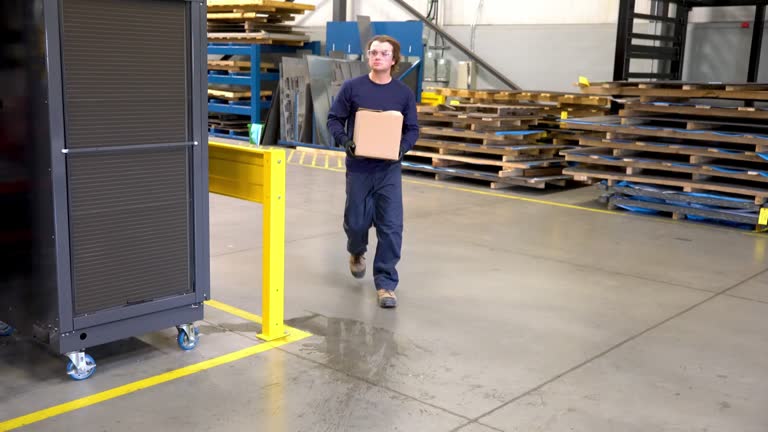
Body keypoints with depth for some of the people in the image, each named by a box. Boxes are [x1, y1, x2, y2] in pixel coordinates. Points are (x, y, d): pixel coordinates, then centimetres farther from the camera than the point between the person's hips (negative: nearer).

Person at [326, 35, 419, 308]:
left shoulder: (404, 93, 2)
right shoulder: (352, 88, -1)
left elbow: (412, 129, 6)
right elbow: (334, 119, 4)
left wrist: (402, 147, -13)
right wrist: (344, 140, -15)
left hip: (389, 168, 0)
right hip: (359, 167, 0)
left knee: (391, 226, -5)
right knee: (356, 221, 9)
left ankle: (386, 284, 6)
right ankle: (357, 252, 45)